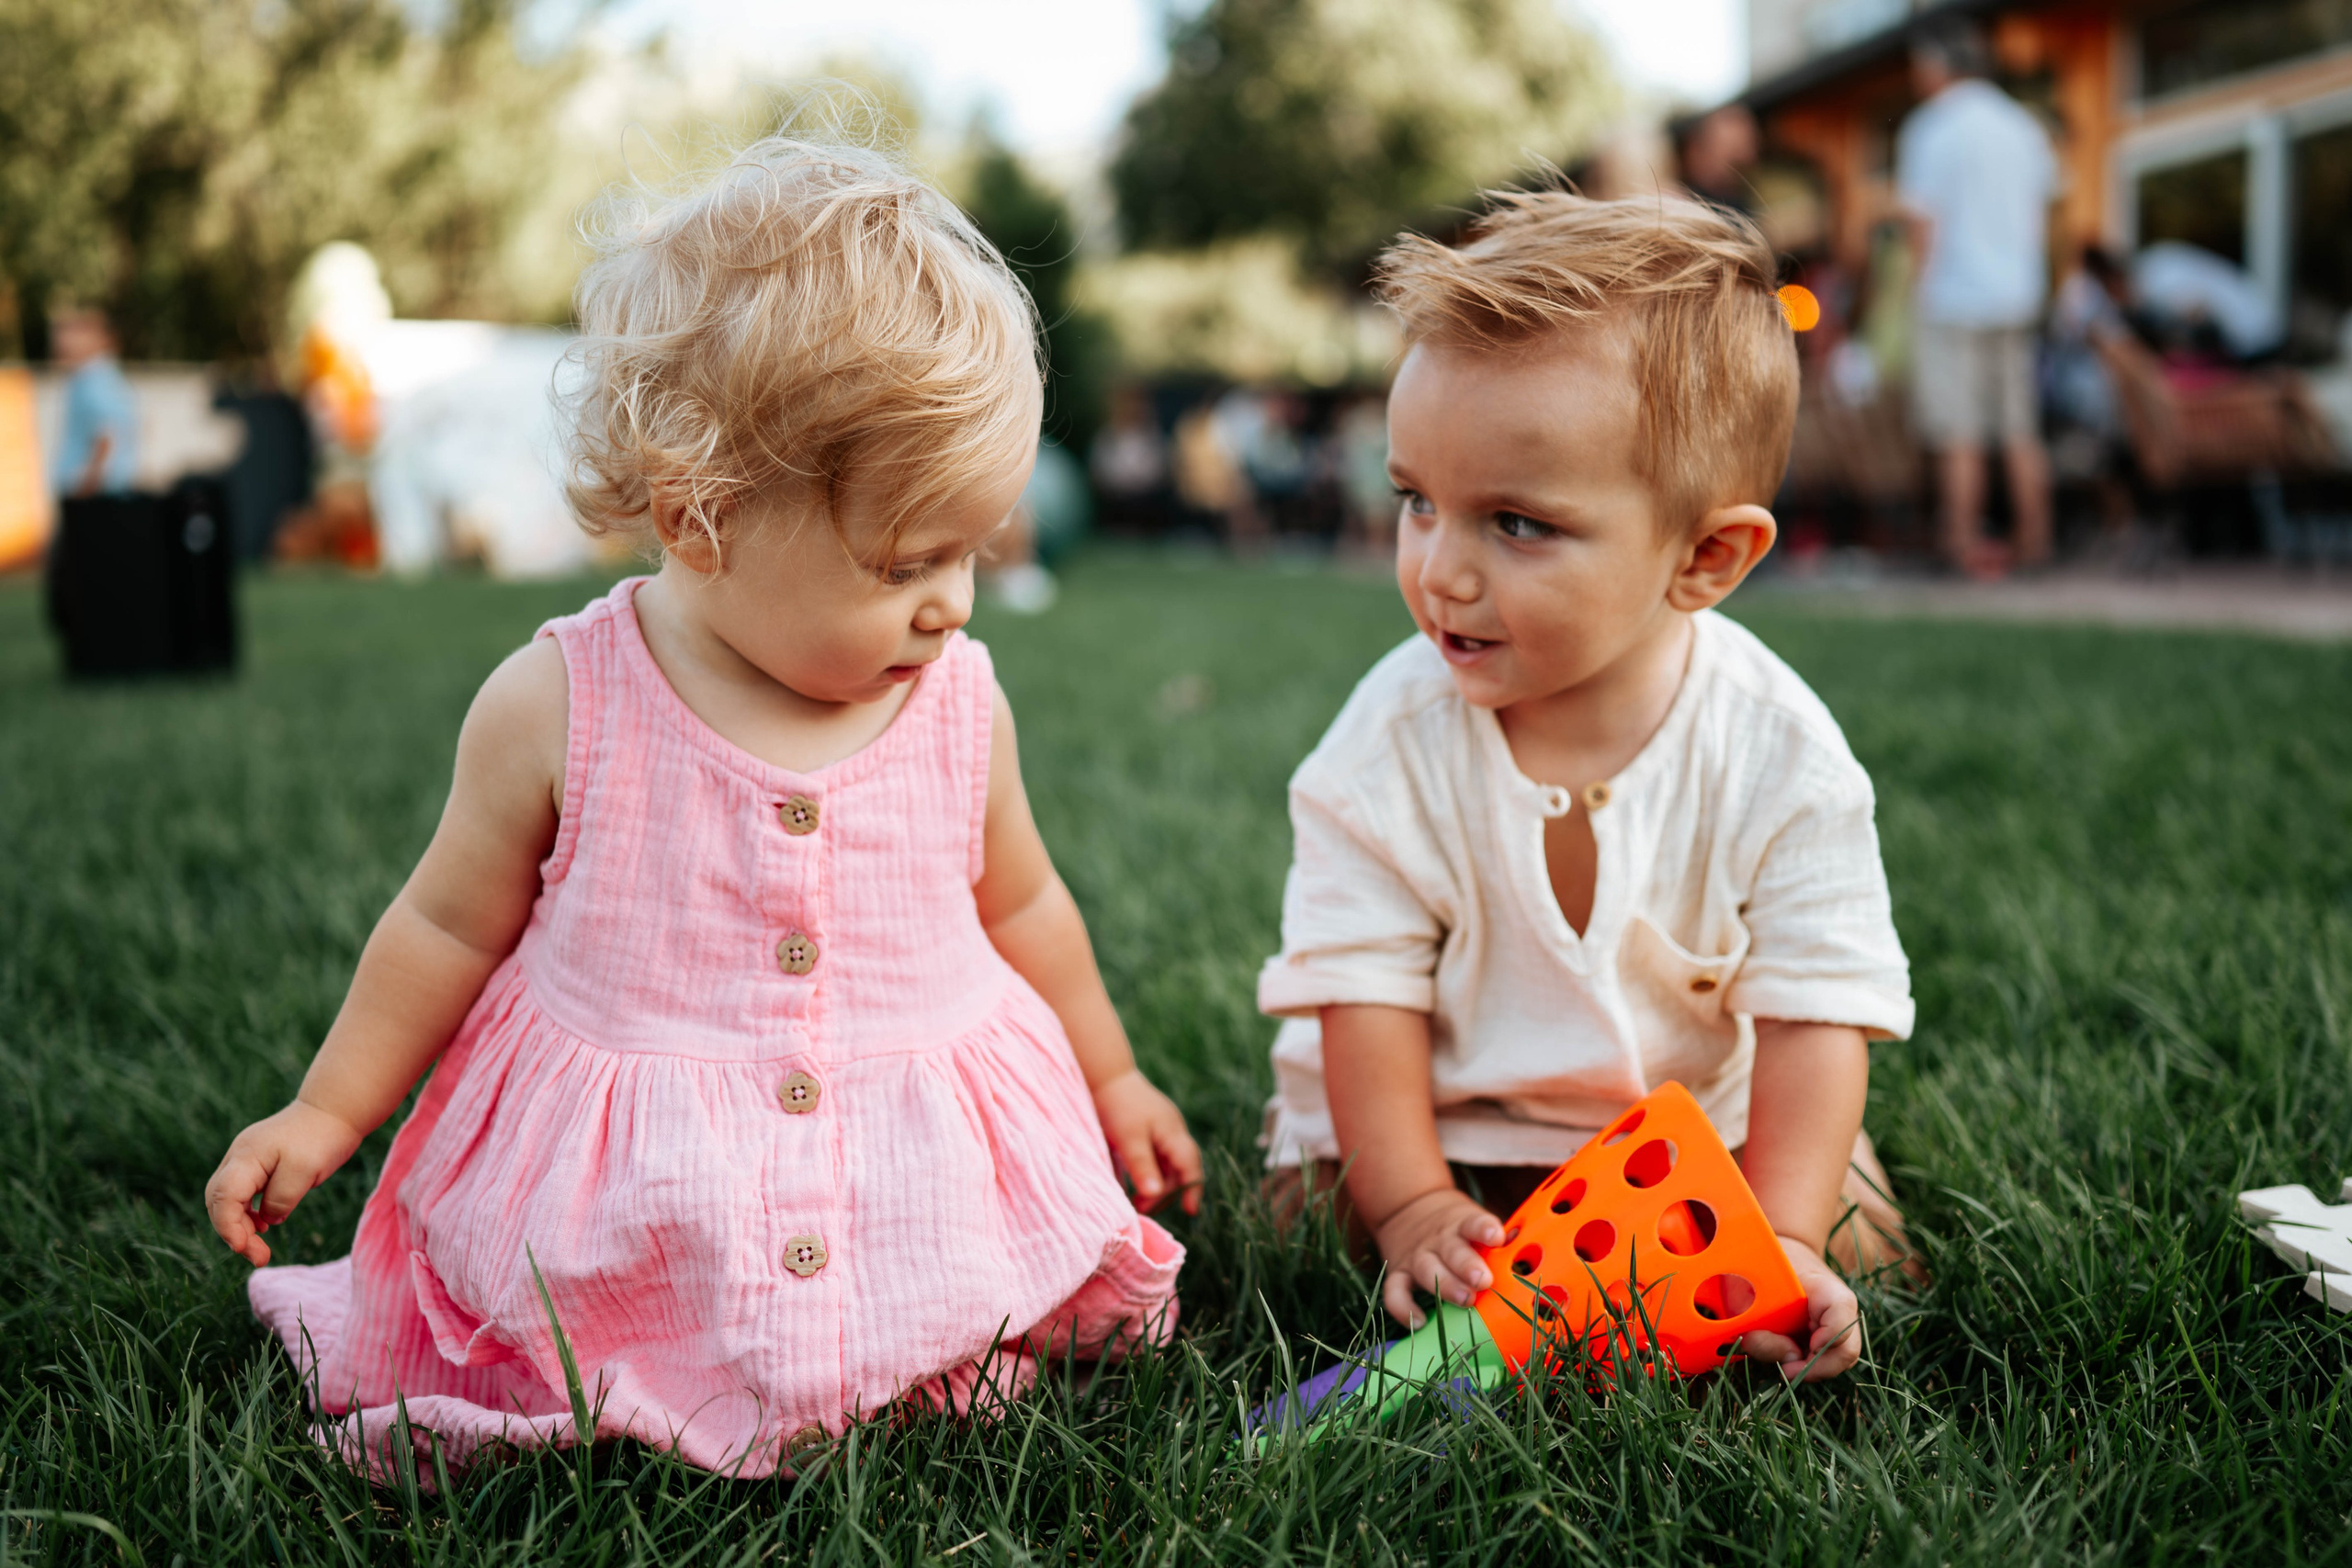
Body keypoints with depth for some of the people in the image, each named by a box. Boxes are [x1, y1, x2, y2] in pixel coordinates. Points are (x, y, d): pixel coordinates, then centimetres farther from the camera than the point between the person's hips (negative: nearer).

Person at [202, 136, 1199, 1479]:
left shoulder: (960, 703, -3)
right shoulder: (559, 709, -11)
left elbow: (1019, 905, 14)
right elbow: (453, 925, 4)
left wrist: (1108, 1082, 23)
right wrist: (325, 1115, 9)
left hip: (930, 1191, 2)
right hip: (619, 1211, -2)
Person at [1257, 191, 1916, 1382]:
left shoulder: (1777, 755, -21)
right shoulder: (1395, 741, -21)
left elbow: (1818, 1010, -17)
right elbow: (1364, 992, -16)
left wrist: (1779, 1240, -26)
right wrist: (1411, 1210, -23)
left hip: (1699, 1115, 1)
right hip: (1440, 1127, 0)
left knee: (1857, 1249, -6)